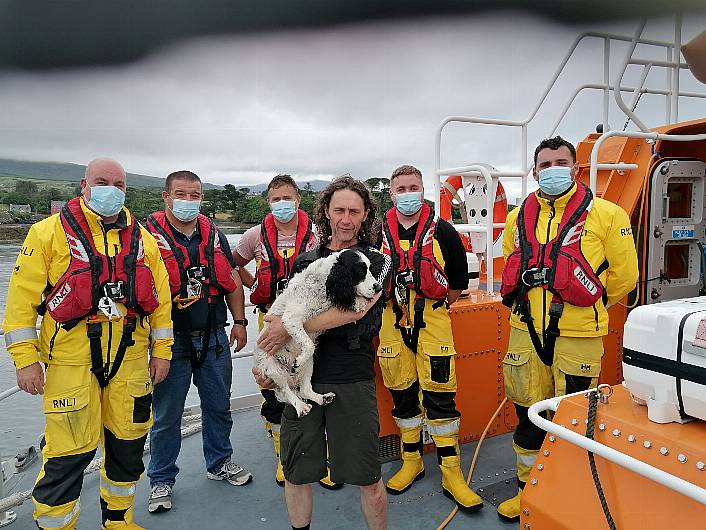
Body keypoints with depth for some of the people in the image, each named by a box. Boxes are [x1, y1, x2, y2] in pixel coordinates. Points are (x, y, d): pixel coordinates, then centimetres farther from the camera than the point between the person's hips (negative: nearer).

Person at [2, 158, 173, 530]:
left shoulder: (143, 239, 8)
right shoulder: (49, 232, -2)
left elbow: (160, 299, 9)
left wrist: (161, 350, 7)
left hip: (130, 359, 4)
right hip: (71, 360, -4)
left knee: (128, 442, 14)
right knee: (69, 451, 1)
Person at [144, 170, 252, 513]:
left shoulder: (213, 234, 7)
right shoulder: (150, 235, -7)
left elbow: (232, 279, 12)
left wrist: (239, 321, 8)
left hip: (214, 337, 4)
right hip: (171, 339, -4)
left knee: (219, 406, 17)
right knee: (166, 414, 9)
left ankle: (220, 463, 37)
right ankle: (161, 480, 28)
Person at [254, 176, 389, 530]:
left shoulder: (376, 262, 1)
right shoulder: (305, 261, 12)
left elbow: (354, 309, -15)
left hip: (352, 380, -3)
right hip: (300, 377, 3)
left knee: (367, 478, 5)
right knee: (295, 473, 13)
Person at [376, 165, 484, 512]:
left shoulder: (442, 231, 1)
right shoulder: (378, 233, 5)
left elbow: (459, 277, 8)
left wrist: (440, 304, 8)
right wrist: (384, 301, 10)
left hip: (432, 321, -2)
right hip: (392, 322, 2)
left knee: (439, 394, -4)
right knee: (402, 394, 10)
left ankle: (451, 473, 8)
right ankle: (412, 461, 27)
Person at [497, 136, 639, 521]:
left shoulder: (605, 215, -3)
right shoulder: (519, 218, 8)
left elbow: (624, 274, 2)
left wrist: (587, 305, 9)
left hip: (577, 335, -4)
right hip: (526, 332, 4)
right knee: (527, 412, 14)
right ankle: (527, 487, 34)